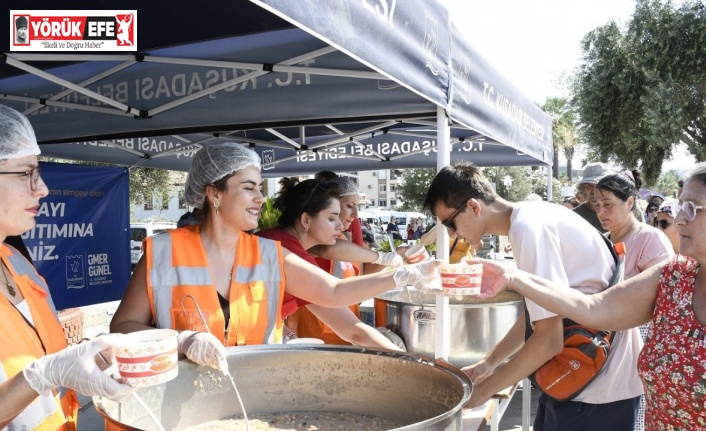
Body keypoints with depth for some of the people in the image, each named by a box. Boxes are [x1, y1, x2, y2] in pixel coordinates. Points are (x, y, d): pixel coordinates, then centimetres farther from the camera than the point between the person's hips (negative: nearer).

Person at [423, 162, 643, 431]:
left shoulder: (529, 228, -23)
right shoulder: (530, 219, 6)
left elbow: (548, 340, -24)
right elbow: (536, 313, 16)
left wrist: (482, 391, -14)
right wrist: (489, 362, 13)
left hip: (601, 380, -9)